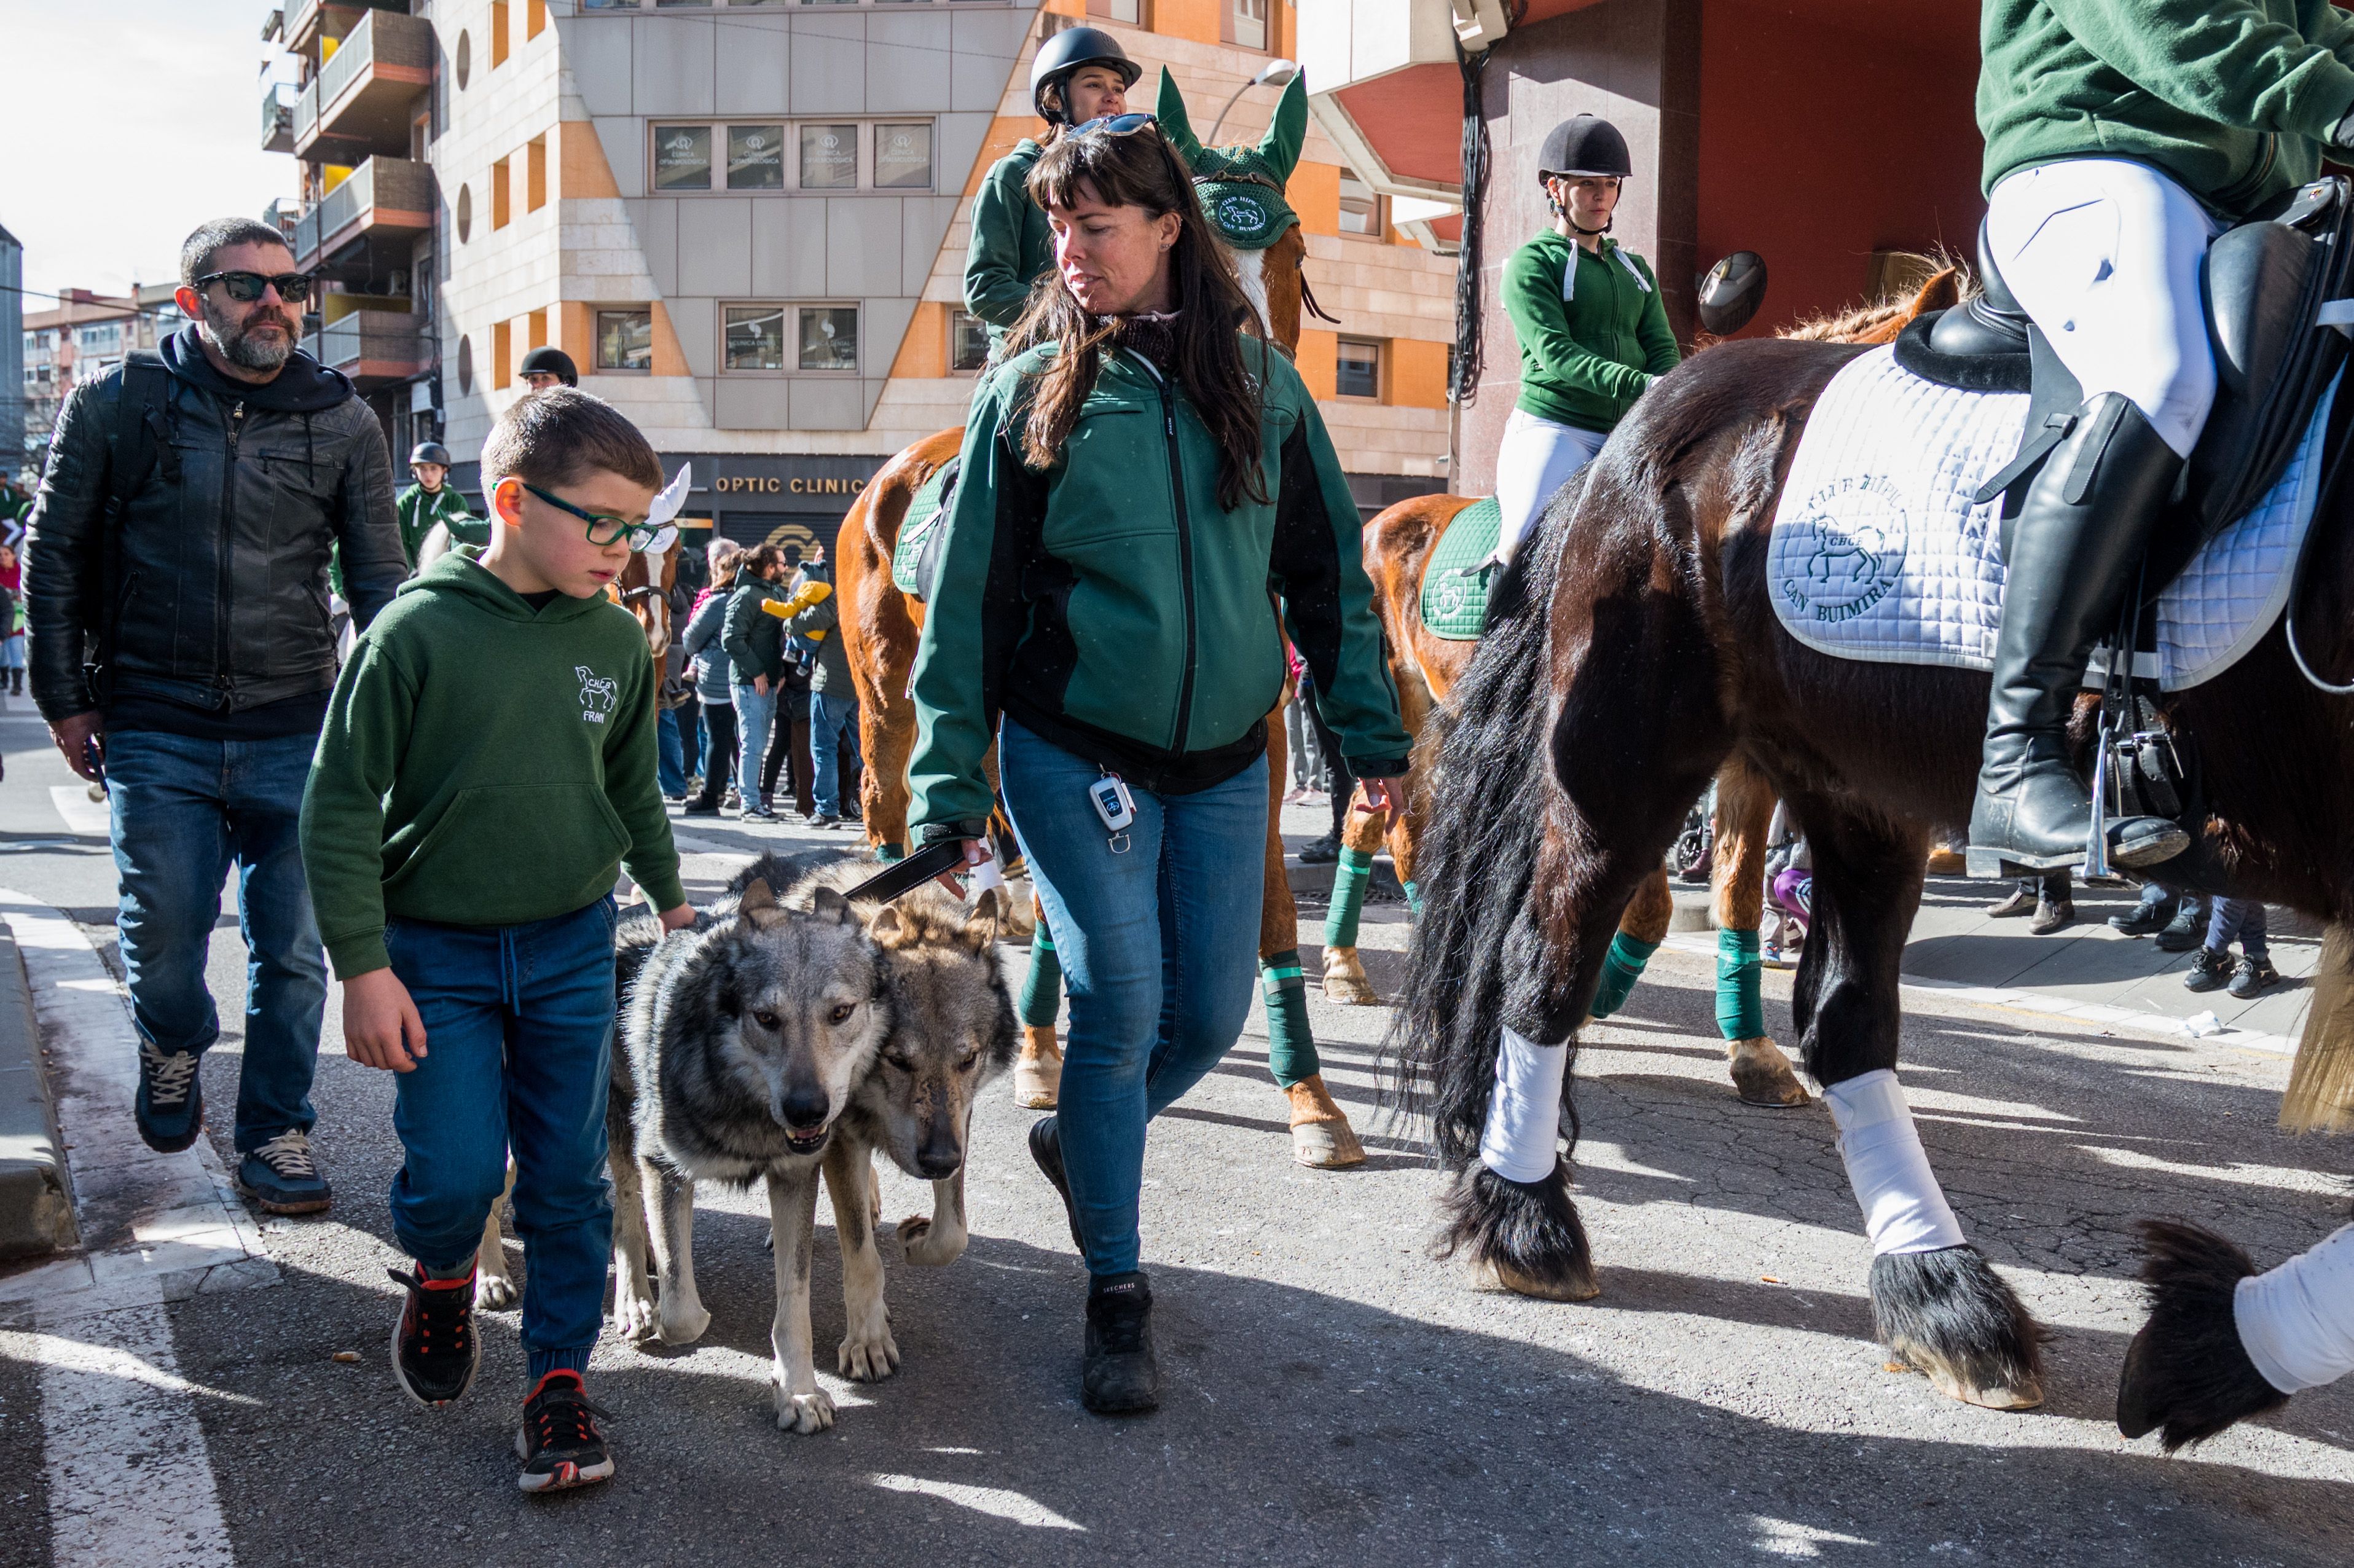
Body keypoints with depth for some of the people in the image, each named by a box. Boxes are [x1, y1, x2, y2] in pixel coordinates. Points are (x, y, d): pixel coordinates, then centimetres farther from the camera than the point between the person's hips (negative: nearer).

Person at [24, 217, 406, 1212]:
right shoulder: (118, 405, 0)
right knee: (161, 940, 5)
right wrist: (65, 700, 4)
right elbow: (53, 556, 6)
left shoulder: (342, 421, 3)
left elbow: (379, 580, 6)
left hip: (296, 736, 1)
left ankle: (275, 1134, 22)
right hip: (156, 734, -1)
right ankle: (173, 1049, 39)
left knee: (294, 954, 4)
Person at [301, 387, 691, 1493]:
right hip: (437, 951, -3)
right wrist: (363, 965, -11)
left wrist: (669, 898, 25)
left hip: (573, 945, 3)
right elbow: (340, 806, -10)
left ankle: (559, 1375, 20)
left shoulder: (616, 640, 0)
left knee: (568, 1176, 5)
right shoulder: (418, 633, -14)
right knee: (456, 1171, -5)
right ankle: (440, 1277, 30)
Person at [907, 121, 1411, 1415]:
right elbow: (969, 603, -1)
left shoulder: (1260, 384, 4)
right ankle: (1116, 1294, 14)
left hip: (1224, 762, 3)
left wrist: (1372, 737, 3)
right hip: (1076, 757, -3)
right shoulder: (1031, 392, -2)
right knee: (1121, 1010, -3)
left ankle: (1081, 1141, 39)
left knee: (1213, 1016, 9)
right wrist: (952, 789, -5)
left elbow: (1327, 569, 8)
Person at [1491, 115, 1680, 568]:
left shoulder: (1635, 270, 21)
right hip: (1553, 426, -6)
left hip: (1626, 436, 6)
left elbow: (1663, 349, 9)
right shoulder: (1533, 263, 1)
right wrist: (1639, 384, -25)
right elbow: (1554, 352, -13)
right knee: (1522, 553, -21)